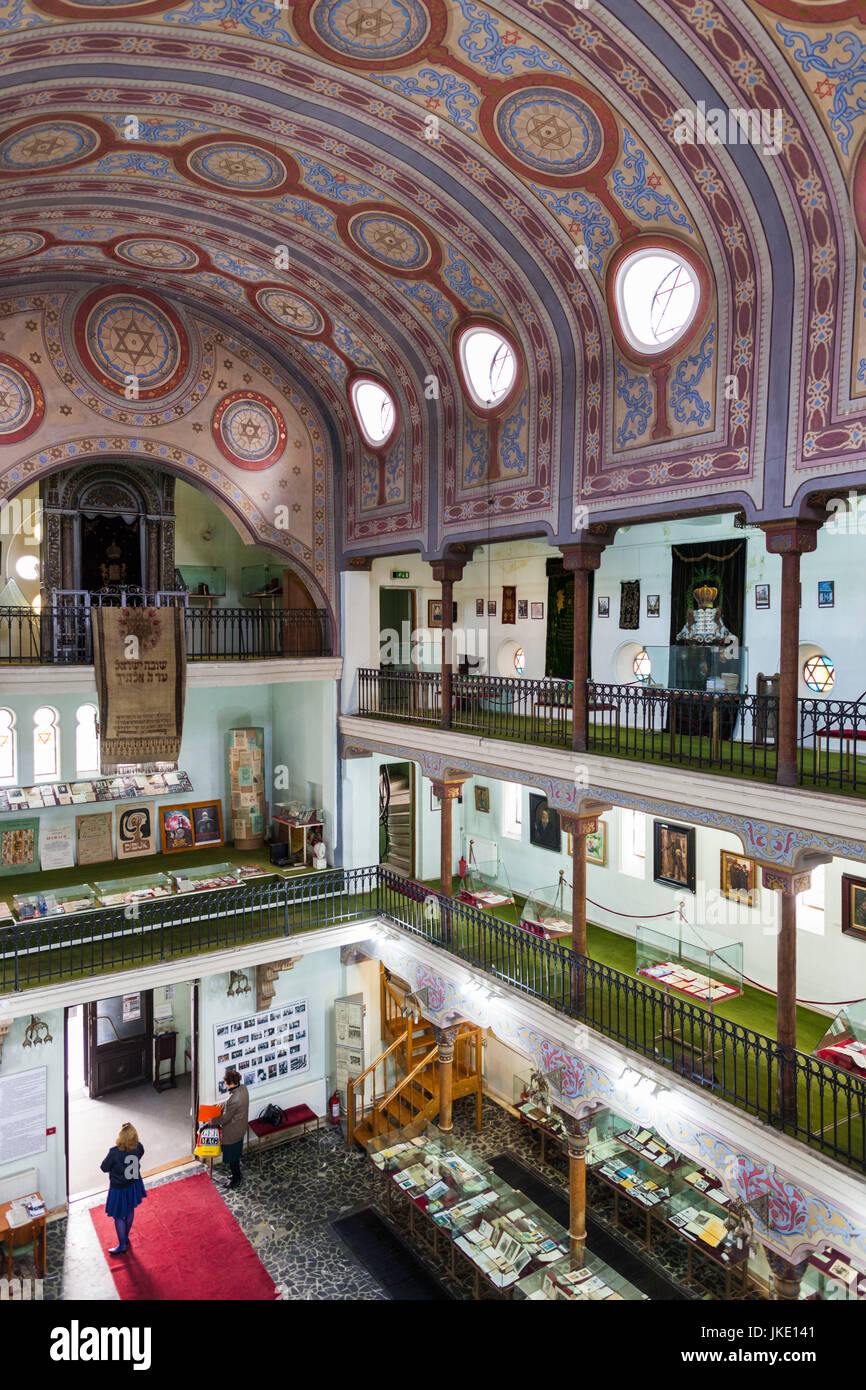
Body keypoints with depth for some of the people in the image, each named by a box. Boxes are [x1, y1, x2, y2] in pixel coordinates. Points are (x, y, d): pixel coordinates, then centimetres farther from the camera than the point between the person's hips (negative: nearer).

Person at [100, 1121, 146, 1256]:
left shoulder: (114, 1152, -32)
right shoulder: (139, 1147, -20)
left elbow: (104, 1168, -18)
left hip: (119, 1188, -5)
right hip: (133, 1185, 5)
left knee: (119, 1217, 15)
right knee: (130, 1211, 25)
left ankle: (122, 1245, 28)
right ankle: (126, 1237, 46)